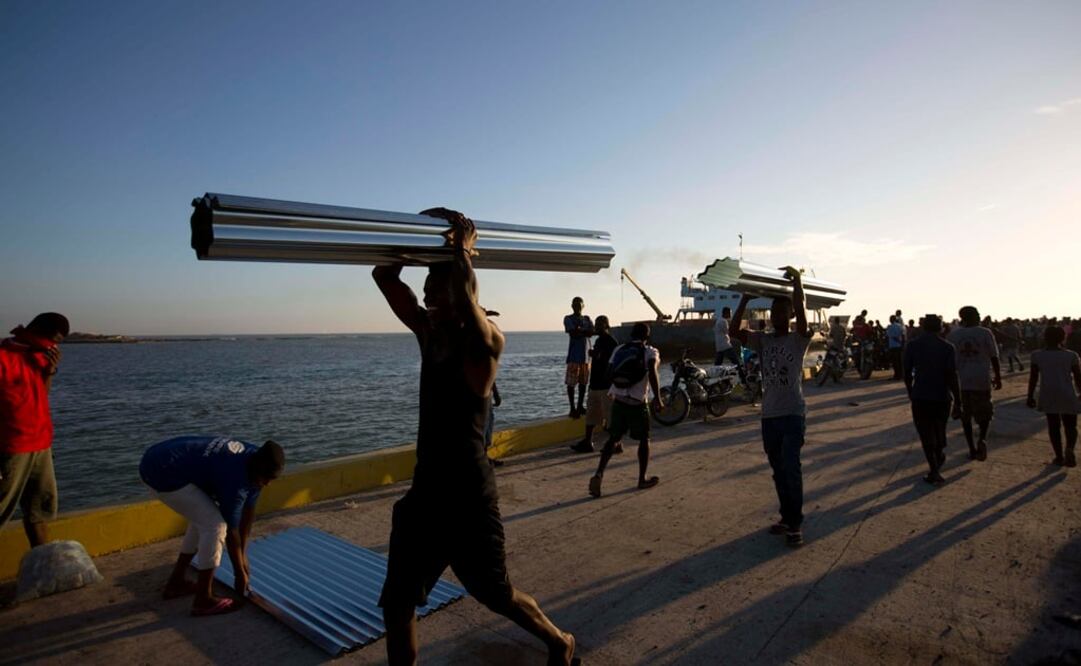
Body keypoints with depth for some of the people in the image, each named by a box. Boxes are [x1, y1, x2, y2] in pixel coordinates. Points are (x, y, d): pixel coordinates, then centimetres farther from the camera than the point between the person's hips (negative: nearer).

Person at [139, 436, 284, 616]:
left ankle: (176, 582, 28)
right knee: (214, 524, -11)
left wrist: (243, 556, 15)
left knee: (203, 518, 18)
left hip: (162, 460, 10)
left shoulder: (257, 462, 0)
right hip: (164, 473, -10)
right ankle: (203, 599, 0)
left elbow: (248, 511, 10)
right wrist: (240, 573, 1)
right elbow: (231, 530, -13)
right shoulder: (235, 478, -25)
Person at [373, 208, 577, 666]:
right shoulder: (428, 334, 5)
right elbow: (384, 278, 2)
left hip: (468, 491, -6)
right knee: (396, 602, 11)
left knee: (496, 594, 13)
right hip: (425, 486, 7)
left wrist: (461, 248, -21)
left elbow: (463, 296, -36)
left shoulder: (486, 341, -14)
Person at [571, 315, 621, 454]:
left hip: (606, 386, -10)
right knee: (590, 414, 12)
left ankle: (616, 444, 8)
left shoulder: (611, 342, -13)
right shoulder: (599, 340, 15)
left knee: (610, 415, -2)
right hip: (595, 384, 10)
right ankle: (587, 442, 19)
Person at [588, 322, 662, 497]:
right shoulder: (650, 352, -3)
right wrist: (657, 398, -19)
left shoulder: (619, 350, 9)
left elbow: (609, 373, 6)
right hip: (638, 403, -4)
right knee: (644, 439, 15)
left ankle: (598, 474, -7)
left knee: (613, 438, 10)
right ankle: (643, 479, 24)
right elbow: (652, 373, -21)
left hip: (618, 400, 4)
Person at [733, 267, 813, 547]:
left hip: (793, 415, -5)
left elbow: (801, 312, -21)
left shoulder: (799, 340, -2)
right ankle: (787, 518, 27)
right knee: (778, 471, 14)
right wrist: (745, 297, -7)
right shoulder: (763, 341, 9)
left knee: (791, 468, -11)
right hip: (769, 416, 5)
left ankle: (795, 524, 0)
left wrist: (797, 280, -18)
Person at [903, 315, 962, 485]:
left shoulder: (913, 345, -4)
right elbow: (952, 376, -12)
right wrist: (957, 400, -5)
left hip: (920, 396, -1)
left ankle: (935, 470, 1)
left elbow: (906, 373, -1)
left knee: (926, 433, 6)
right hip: (942, 396, 1)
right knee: (939, 430, 23)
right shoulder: (947, 347, -8)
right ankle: (939, 457, 45)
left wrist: (910, 392, 14)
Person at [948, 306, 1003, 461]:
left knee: (965, 415, 10)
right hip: (981, 380, -1)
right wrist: (998, 377, 8)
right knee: (984, 412, 14)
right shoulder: (985, 333, -4)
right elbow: (994, 357, -2)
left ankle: (972, 449, 12)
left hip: (961, 380, 1)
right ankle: (982, 439, -10)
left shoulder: (953, 334, 1)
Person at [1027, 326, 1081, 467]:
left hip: (1048, 395, 0)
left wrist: (1030, 396, 6)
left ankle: (1059, 456, 11)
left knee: (1053, 426, 10)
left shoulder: (1037, 356, 0)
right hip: (1067, 395, 0)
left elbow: (1033, 378, 0)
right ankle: (1069, 449, -13)